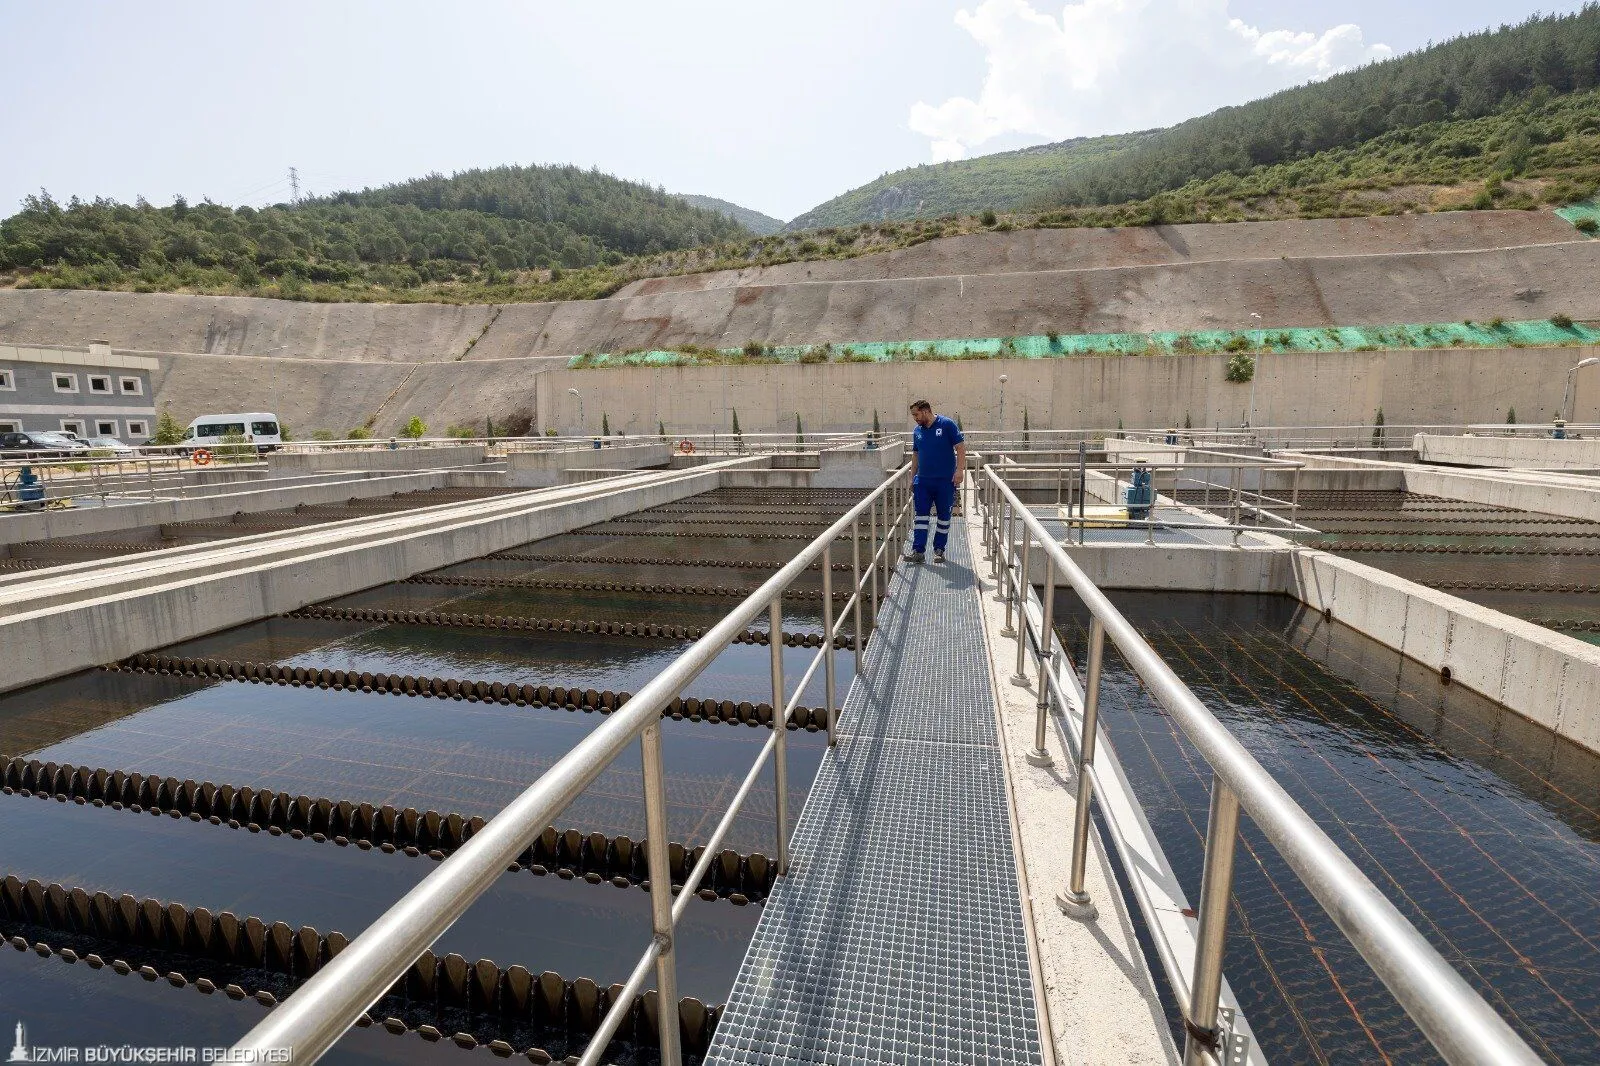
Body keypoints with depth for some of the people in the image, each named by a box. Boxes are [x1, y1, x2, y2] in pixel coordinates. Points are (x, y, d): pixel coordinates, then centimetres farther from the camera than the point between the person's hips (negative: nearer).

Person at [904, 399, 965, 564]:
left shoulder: (947, 424, -7)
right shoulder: (917, 431, 8)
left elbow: (961, 447, -8)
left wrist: (959, 470, -16)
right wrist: (912, 478, 12)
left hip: (945, 480, -4)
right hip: (923, 480, 4)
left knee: (944, 516, 6)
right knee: (921, 515, -1)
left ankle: (939, 549, 16)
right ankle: (918, 550, -1)